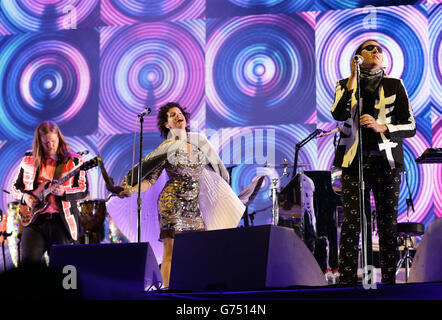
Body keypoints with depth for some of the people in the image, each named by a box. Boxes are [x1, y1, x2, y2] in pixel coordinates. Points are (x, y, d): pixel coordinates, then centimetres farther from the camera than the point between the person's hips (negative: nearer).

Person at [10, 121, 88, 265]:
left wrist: (64, 192, -18)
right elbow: (15, 186, 16)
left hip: (62, 220, -1)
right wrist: (24, 196, -5)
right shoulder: (29, 160, 9)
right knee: (30, 260, -14)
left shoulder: (74, 161, 3)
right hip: (35, 219, 1)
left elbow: (83, 190, 0)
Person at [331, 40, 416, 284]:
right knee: (350, 224, -7)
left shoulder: (394, 85, 9)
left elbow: (410, 127, 5)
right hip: (355, 161, 0)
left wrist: (381, 127, -12)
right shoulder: (345, 85, 10)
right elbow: (338, 115, -9)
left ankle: (389, 281, 3)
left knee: (388, 225, -1)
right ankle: (347, 283, -6)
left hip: (387, 161, 0)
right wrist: (354, 77, -12)